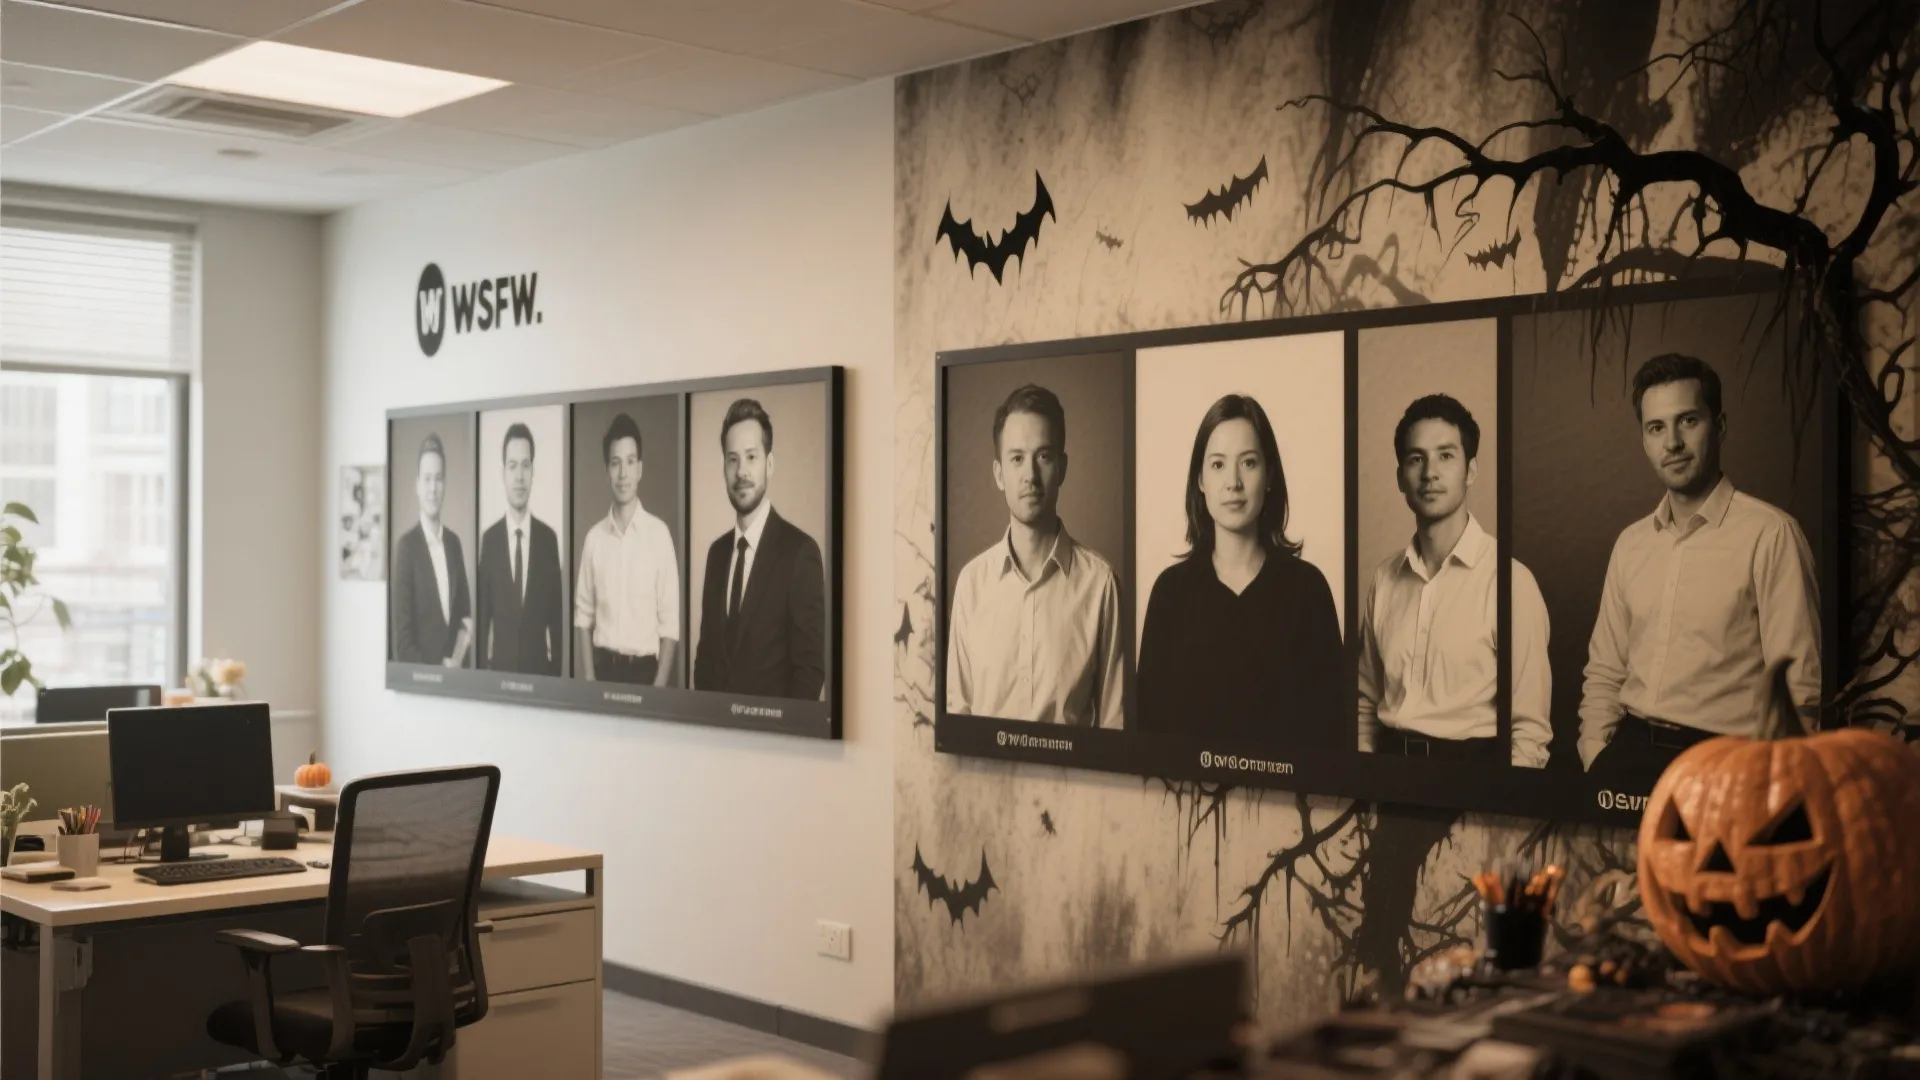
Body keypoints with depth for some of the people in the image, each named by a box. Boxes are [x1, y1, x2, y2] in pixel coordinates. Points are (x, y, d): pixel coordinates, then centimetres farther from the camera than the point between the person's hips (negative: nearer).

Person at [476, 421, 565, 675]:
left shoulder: (548, 538, 0)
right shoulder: (489, 539, 0)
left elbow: (556, 615, 2)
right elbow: (482, 615, 3)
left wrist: (556, 670, -1)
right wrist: (482, 668, -2)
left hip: (540, 668, 0)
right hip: (499, 668, 0)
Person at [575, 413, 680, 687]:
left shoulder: (659, 533, -6)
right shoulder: (594, 537, 1)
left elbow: (670, 620, -6)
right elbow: (584, 615, 5)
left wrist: (659, 685, -11)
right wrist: (589, 679, -3)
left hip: (645, 669, -2)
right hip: (603, 667, 2)